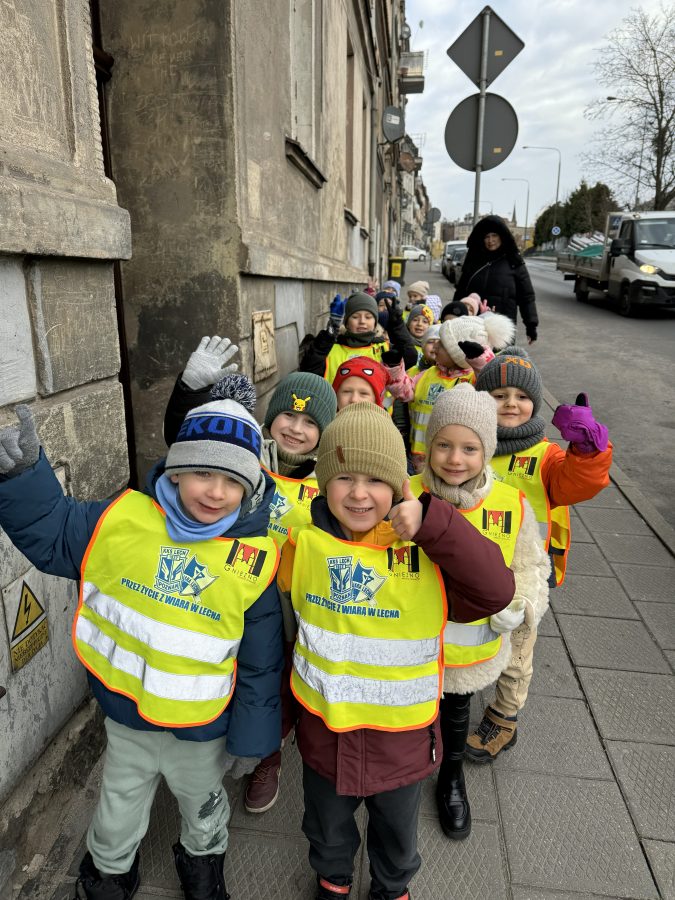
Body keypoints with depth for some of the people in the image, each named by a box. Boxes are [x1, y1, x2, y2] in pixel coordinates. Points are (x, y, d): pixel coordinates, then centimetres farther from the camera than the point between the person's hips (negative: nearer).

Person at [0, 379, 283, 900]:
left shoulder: (256, 559, -23)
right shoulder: (125, 519, -19)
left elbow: (260, 662, -13)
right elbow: (50, 535, -7)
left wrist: (250, 736, -5)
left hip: (199, 725, -1)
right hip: (125, 708, 2)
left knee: (202, 803, 29)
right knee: (119, 809, 29)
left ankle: (203, 858, 63)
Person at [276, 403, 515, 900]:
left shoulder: (427, 549, -20)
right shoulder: (305, 543, -14)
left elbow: (496, 590, -32)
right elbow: (285, 622, 0)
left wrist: (433, 523, -38)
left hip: (403, 736, -1)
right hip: (324, 728, 2)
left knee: (397, 832, 29)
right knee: (327, 826, 30)